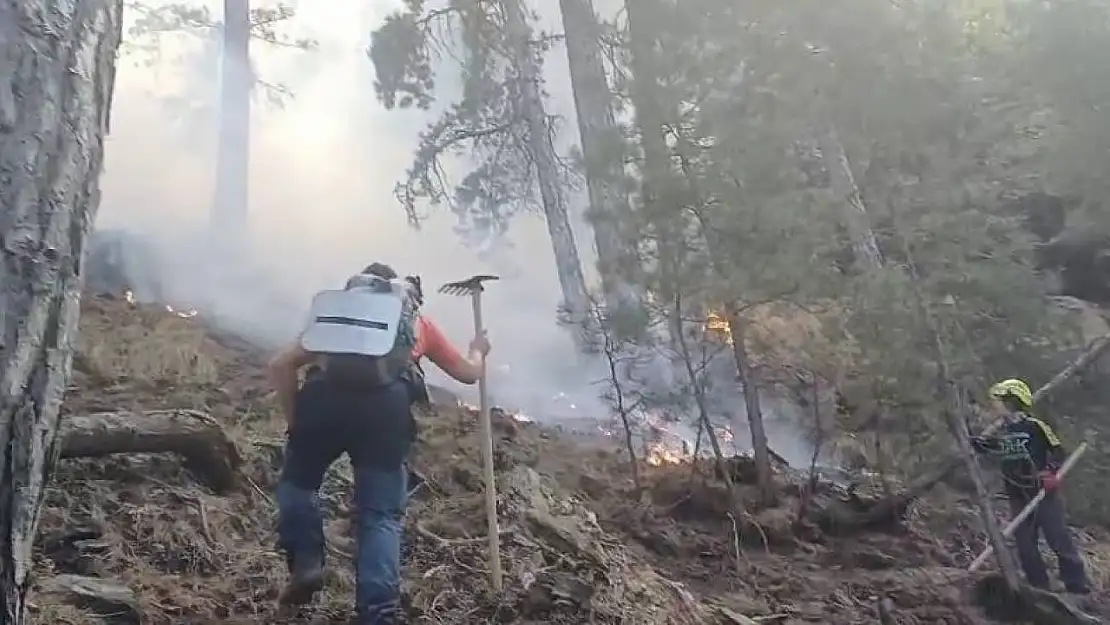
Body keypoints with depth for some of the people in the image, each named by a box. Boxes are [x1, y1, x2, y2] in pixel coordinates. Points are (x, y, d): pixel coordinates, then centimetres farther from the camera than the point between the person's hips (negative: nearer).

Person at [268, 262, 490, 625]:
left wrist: (295, 421, 26)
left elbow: (280, 366, 23)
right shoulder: (416, 321, 33)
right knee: (381, 516, 7)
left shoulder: (333, 311, 35)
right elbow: (467, 373, 42)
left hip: (323, 396, 1)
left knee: (296, 482, 26)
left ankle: (305, 563, 9)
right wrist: (478, 352, 62)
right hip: (385, 403, -1)